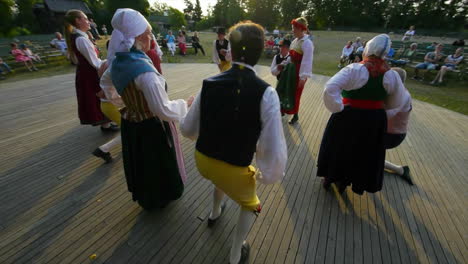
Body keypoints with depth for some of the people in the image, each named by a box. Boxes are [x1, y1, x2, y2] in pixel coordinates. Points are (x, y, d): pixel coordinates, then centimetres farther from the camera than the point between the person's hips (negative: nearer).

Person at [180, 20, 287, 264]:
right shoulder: (266, 93, -21)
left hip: (202, 160, 4)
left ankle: (215, 213, 68)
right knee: (249, 205, 31)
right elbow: (274, 148, -23)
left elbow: (188, 129, -1)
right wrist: (267, 174, -2)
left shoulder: (209, 84, -11)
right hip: (235, 170, -3)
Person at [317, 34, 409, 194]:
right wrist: (376, 105, 17)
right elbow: (398, 103, 6)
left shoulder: (354, 69, -16)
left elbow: (330, 88, -29)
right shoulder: (392, 75, -3)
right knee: (363, 153, 21)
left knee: (338, 147, 17)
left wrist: (338, 108, -18)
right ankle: (343, 183, 36)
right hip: (374, 120, 4)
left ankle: (329, 179, 34)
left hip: (348, 117, -3)